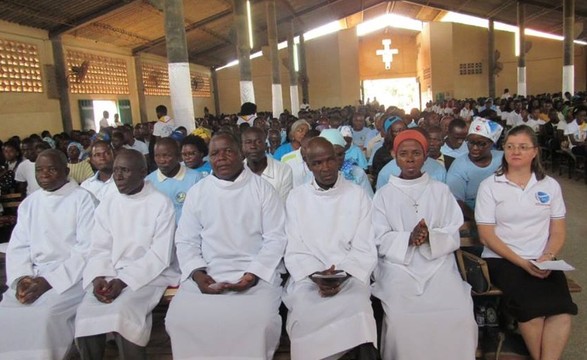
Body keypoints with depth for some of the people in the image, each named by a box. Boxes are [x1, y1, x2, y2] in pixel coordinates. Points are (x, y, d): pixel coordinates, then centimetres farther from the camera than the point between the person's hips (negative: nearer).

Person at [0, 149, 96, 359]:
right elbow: (17, 247, 11)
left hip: (71, 276, -5)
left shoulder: (82, 199, -4)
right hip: (32, 276, 5)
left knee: (45, 314, -28)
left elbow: (86, 249, -11)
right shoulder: (28, 203, 14)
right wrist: (21, 278, -9)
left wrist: (50, 281, -17)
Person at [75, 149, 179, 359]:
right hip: (109, 275, 5)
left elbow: (160, 255, -11)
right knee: (86, 314, -20)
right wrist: (99, 277, -14)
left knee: (121, 314, -29)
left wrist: (123, 281, -18)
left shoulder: (161, 204, -6)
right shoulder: (106, 205, 11)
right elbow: (99, 248, 7)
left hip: (148, 275, -4)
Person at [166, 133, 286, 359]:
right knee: (179, 320, -20)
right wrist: (197, 273, -10)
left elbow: (275, 238, -2)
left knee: (259, 321, -27)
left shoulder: (262, 189, 2)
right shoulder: (196, 192, 9)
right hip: (206, 273, 2)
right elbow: (185, 240, 8)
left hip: (256, 272, -2)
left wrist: (254, 273, -15)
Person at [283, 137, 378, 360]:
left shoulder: (358, 195, 4)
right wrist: (315, 275, -16)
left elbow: (364, 249, -1)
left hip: (350, 277, 0)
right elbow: (295, 250, 2)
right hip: (307, 277, 1)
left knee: (355, 312, -30)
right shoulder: (296, 197, 7)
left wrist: (342, 275, -18)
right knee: (307, 315, -28)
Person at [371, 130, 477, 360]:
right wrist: (409, 239, -18)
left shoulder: (441, 190, 12)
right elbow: (381, 241, 0)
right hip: (399, 266, -1)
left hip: (438, 263, 2)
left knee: (461, 316, -21)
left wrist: (431, 237, -16)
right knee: (401, 319, -25)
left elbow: (453, 235, 4)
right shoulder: (383, 195, 8)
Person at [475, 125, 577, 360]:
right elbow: (486, 235, -3)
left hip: (543, 263, 3)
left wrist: (547, 257, -9)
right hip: (502, 260, -2)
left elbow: (558, 232, 12)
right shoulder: (490, 185, 2)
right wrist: (522, 263, -12)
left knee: (562, 310, -25)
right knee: (532, 307, -27)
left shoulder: (550, 185, 12)